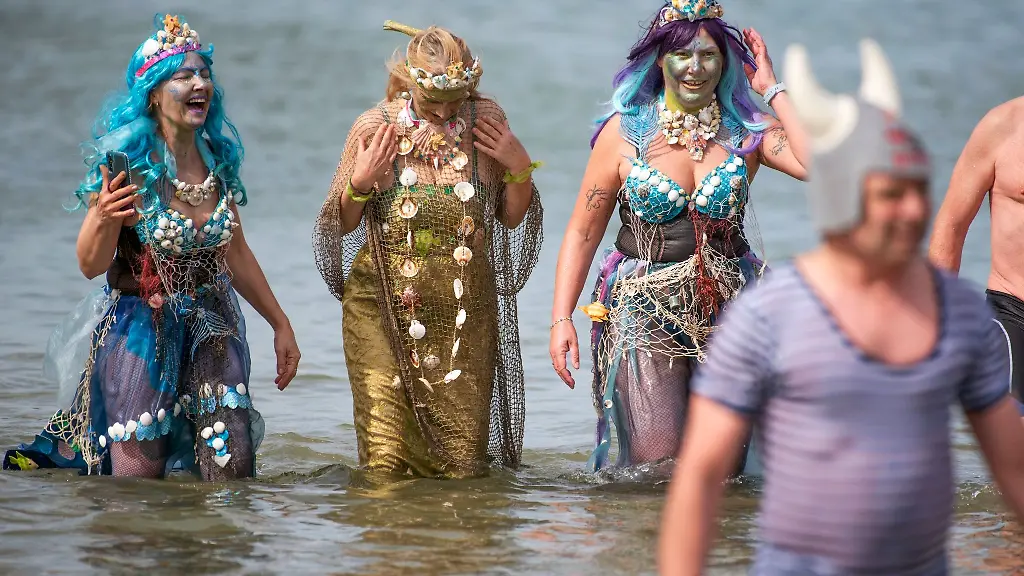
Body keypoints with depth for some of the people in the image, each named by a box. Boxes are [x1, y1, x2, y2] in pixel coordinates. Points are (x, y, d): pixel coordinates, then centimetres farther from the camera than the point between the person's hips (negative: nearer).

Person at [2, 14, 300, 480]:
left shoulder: (218, 158, 3)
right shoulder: (128, 163, -12)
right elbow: (91, 264, -11)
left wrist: (280, 324, 19)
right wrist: (104, 218, -31)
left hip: (213, 329, 5)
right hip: (141, 332, -5)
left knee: (233, 475, -3)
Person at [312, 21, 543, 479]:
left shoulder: (486, 121, 1)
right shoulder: (376, 126, -4)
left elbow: (511, 217, 12)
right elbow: (342, 224, 5)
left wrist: (520, 169, -6)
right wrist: (360, 184, -14)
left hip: (465, 313, 1)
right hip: (384, 304, -1)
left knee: (463, 465, 0)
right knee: (386, 465, -6)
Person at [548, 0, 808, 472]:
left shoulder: (746, 132, 1)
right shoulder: (625, 132, -1)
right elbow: (583, 232, 3)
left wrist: (772, 89, -9)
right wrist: (561, 320, -4)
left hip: (728, 312, 2)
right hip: (644, 313, -2)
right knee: (654, 462, -14)